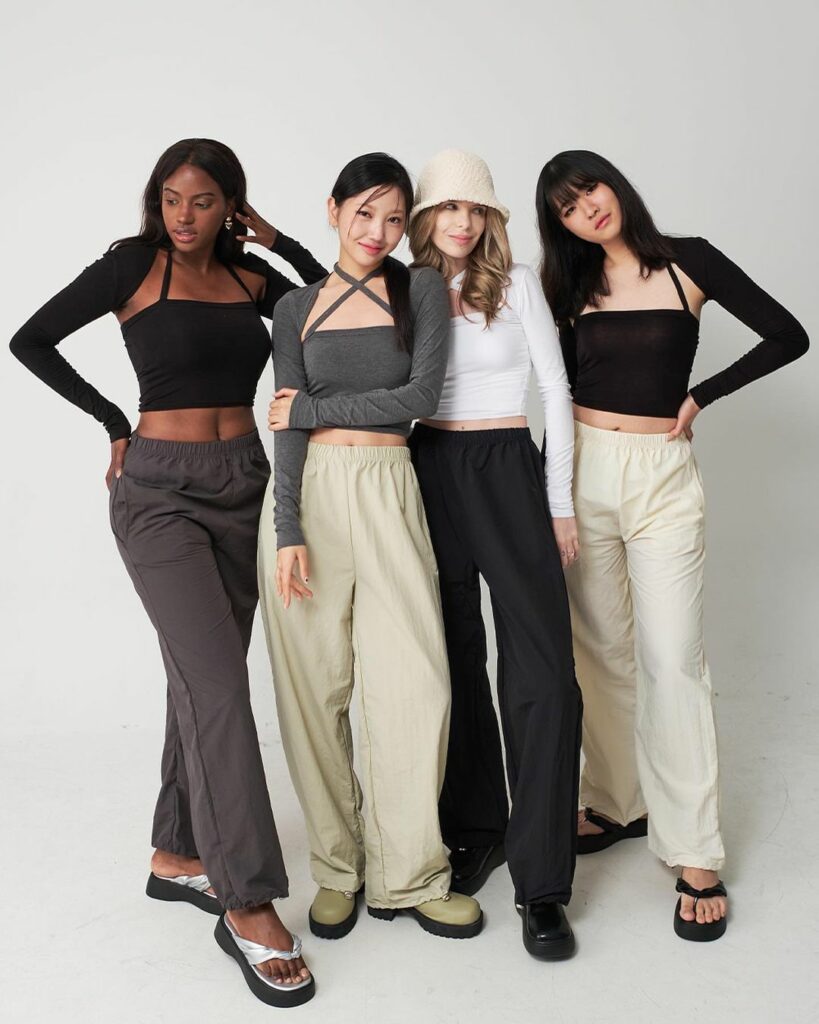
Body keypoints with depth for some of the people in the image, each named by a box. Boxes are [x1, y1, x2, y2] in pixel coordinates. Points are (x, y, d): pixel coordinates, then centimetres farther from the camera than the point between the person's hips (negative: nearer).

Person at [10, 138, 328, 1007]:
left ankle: (176, 854, 27)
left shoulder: (251, 278, 9)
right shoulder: (134, 265, -4)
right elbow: (32, 340, -2)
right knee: (219, 683, -14)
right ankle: (247, 904, -8)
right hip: (160, 492, -5)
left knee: (203, 678, 11)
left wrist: (277, 241, 5)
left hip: (244, 486, 5)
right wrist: (115, 423, 0)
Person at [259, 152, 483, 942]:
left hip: (388, 493, 0)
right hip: (308, 494, 1)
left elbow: (420, 395, -6)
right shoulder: (297, 309, 10)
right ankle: (337, 868, 21)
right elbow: (286, 432, 0)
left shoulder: (420, 289, 8)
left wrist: (310, 408, -3)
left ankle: (408, 875, 15)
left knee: (415, 682, -2)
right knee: (316, 686, 4)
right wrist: (289, 532, -11)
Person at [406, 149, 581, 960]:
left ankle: (540, 884, -2)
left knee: (541, 674, -10)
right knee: (455, 664, 11)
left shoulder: (518, 283, 3)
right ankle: (476, 827, 28)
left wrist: (561, 502, -2)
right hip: (429, 476, 3)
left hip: (509, 474, -3)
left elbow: (555, 391, 2)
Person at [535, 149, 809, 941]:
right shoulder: (574, 284, 10)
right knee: (601, 650, 9)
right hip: (584, 469, 3)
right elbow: (568, 385, 13)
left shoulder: (688, 262, 0)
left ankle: (694, 855, 1)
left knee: (670, 658, -6)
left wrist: (699, 398, -2)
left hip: (662, 475, -3)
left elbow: (787, 337, 0)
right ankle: (618, 803, 25)